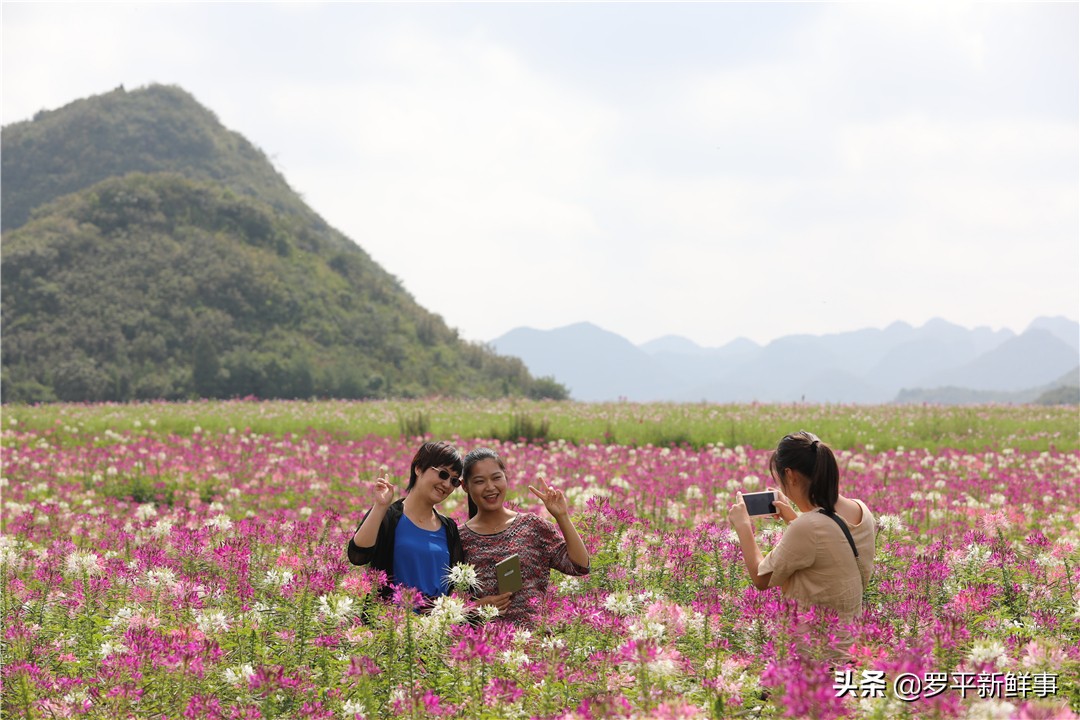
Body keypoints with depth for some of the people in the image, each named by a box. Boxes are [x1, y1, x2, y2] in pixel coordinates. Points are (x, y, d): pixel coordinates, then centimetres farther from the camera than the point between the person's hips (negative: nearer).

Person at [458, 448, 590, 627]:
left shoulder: (532, 526, 8)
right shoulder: (460, 539, 8)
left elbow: (580, 566, 2)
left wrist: (562, 517, -3)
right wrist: (477, 606, -6)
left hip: (533, 630, 0)